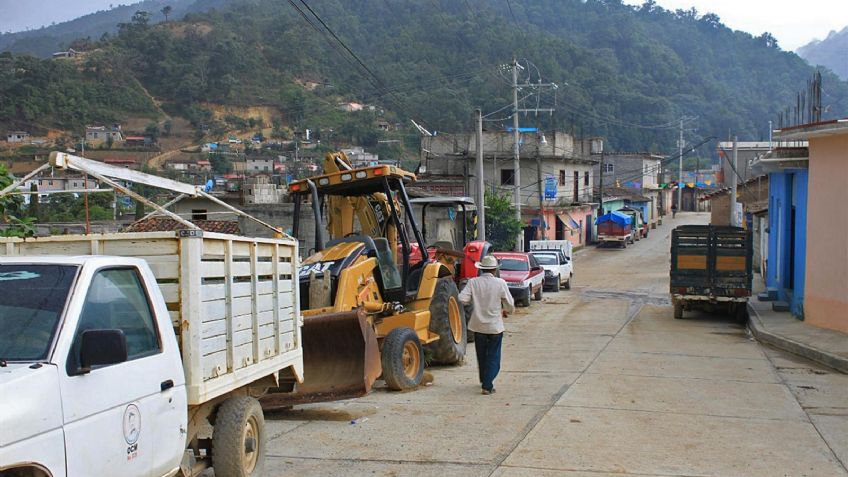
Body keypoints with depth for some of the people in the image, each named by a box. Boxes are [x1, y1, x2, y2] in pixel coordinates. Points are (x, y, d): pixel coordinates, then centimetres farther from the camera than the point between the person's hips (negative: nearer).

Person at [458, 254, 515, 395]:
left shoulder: (473, 282, -7)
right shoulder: (500, 283, -11)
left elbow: (462, 299, -15)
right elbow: (510, 305, -6)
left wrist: (474, 300, 6)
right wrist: (505, 311, 17)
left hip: (478, 325, 3)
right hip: (495, 326, -3)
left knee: (481, 355, 20)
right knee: (493, 357, 6)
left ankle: (484, 381, 36)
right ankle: (487, 386, -4)